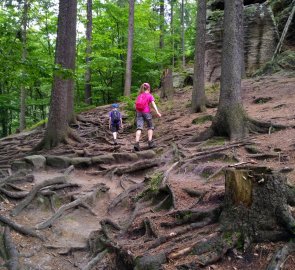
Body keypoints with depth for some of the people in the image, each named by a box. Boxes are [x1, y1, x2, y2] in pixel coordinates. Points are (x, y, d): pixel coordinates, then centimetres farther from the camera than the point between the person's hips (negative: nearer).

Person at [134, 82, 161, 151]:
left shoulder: (139, 95, 16)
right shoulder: (150, 95, 3)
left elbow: (136, 105, 12)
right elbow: (153, 104, -10)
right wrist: (157, 112, -18)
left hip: (139, 112, 3)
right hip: (146, 112, -3)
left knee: (139, 128, -6)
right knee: (150, 127, 11)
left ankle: (136, 143, -21)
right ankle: (150, 142, 2)